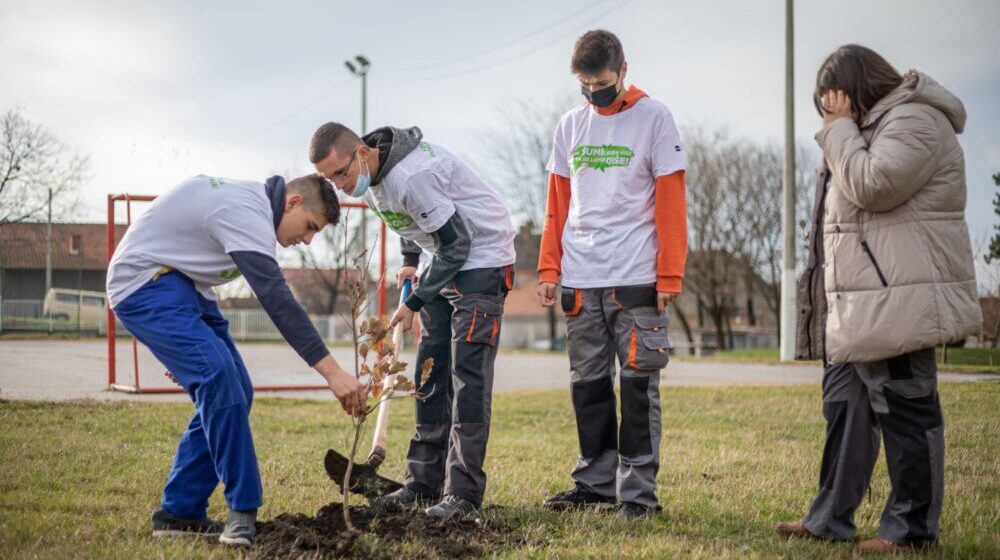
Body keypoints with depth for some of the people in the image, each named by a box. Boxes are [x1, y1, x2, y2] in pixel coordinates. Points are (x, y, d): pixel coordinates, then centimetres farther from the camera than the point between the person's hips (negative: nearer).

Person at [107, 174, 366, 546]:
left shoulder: (252, 203, 8)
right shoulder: (247, 214, -25)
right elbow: (277, 301, -33)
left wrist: (188, 348, 20)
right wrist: (333, 373, -36)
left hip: (183, 284, 11)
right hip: (144, 281, -11)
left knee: (234, 391, 1)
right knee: (219, 376, -26)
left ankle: (180, 512, 6)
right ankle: (243, 510, -20)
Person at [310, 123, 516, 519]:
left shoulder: (412, 175, -30)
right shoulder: (369, 178, -1)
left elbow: (456, 244, -24)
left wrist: (415, 303, -15)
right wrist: (411, 261, 9)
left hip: (481, 260, -9)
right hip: (441, 263, 9)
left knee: (467, 374, -14)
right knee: (431, 370, 8)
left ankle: (463, 492, -14)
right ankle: (425, 482, 14)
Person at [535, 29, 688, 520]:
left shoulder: (654, 119, -1)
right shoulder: (570, 125, 12)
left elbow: (671, 203, -4)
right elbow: (557, 204, 15)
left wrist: (669, 276, -10)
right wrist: (548, 269, 7)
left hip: (636, 281, -4)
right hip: (580, 282, 5)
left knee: (638, 387, -2)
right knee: (588, 386, 9)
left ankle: (638, 491, 3)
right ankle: (595, 483, 17)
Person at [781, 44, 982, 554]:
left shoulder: (915, 120, -11)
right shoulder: (874, 127, 23)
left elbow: (871, 185, -21)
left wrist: (839, 130, -10)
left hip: (898, 298, -11)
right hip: (860, 305, 11)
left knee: (904, 408, -5)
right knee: (845, 405, 13)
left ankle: (912, 528, 2)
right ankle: (830, 518, 20)